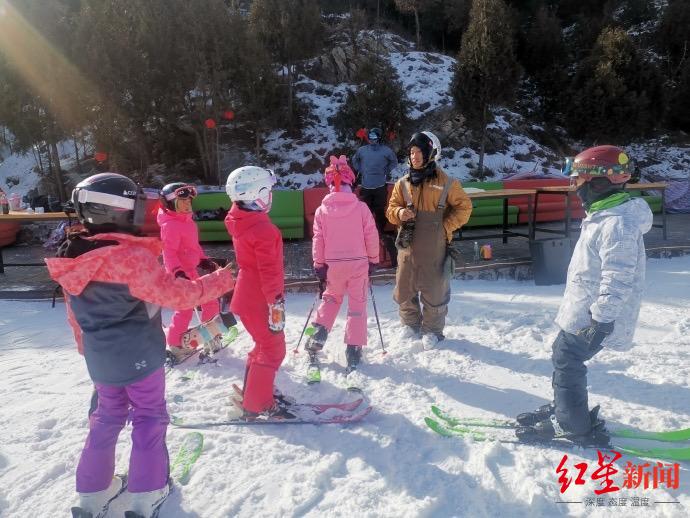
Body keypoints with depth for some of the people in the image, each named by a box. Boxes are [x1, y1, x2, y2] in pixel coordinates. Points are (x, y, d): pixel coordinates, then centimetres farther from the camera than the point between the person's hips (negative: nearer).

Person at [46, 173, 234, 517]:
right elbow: (175, 294, -22)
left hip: (100, 360, 7)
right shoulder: (132, 256, -25)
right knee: (149, 418, 12)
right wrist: (220, 280, -10)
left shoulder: (73, 257, -1)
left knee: (107, 417, 23)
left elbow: (75, 314, 9)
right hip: (139, 356, -7)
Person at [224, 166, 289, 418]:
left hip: (247, 296, 9)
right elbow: (269, 272, -25)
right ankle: (256, 406, 12)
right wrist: (276, 305, -20)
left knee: (264, 343, 23)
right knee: (273, 349, 3)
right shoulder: (262, 229, -24)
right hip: (258, 300, -9)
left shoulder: (241, 221, 6)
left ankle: (252, 392, 36)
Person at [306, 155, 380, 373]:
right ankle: (354, 350, 11)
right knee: (357, 305, 10)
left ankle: (319, 334, 14)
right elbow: (371, 236, -4)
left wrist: (319, 264, 8)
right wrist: (373, 260, 9)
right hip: (358, 263, -1)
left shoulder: (322, 210, -5)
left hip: (333, 265, 2)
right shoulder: (361, 208, -8)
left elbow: (318, 240, -2)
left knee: (330, 298, 26)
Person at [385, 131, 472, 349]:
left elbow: (464, 207, 4)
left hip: (434, 249, -3)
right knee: (404, 290, 10)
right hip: (407, 247, 3)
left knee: (434, 291, 5)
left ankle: (432, 330, 24)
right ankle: (411, 324, 32)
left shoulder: (446, 183, -3)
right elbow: (391, 209, 12)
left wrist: (446, 227, -7)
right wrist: (399, 213, -10)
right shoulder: (403, 183, 7)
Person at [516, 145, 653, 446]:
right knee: (563, 355, 17)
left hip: (592, 316, -10)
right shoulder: (603, 214, 11)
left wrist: (602, 321, -24)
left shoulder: (617, 222, -24)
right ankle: (564, 409, 33)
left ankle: (573, 426, 14)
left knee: (567, 362, -1)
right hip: (581, 311, 10)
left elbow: (618, 279, -27)